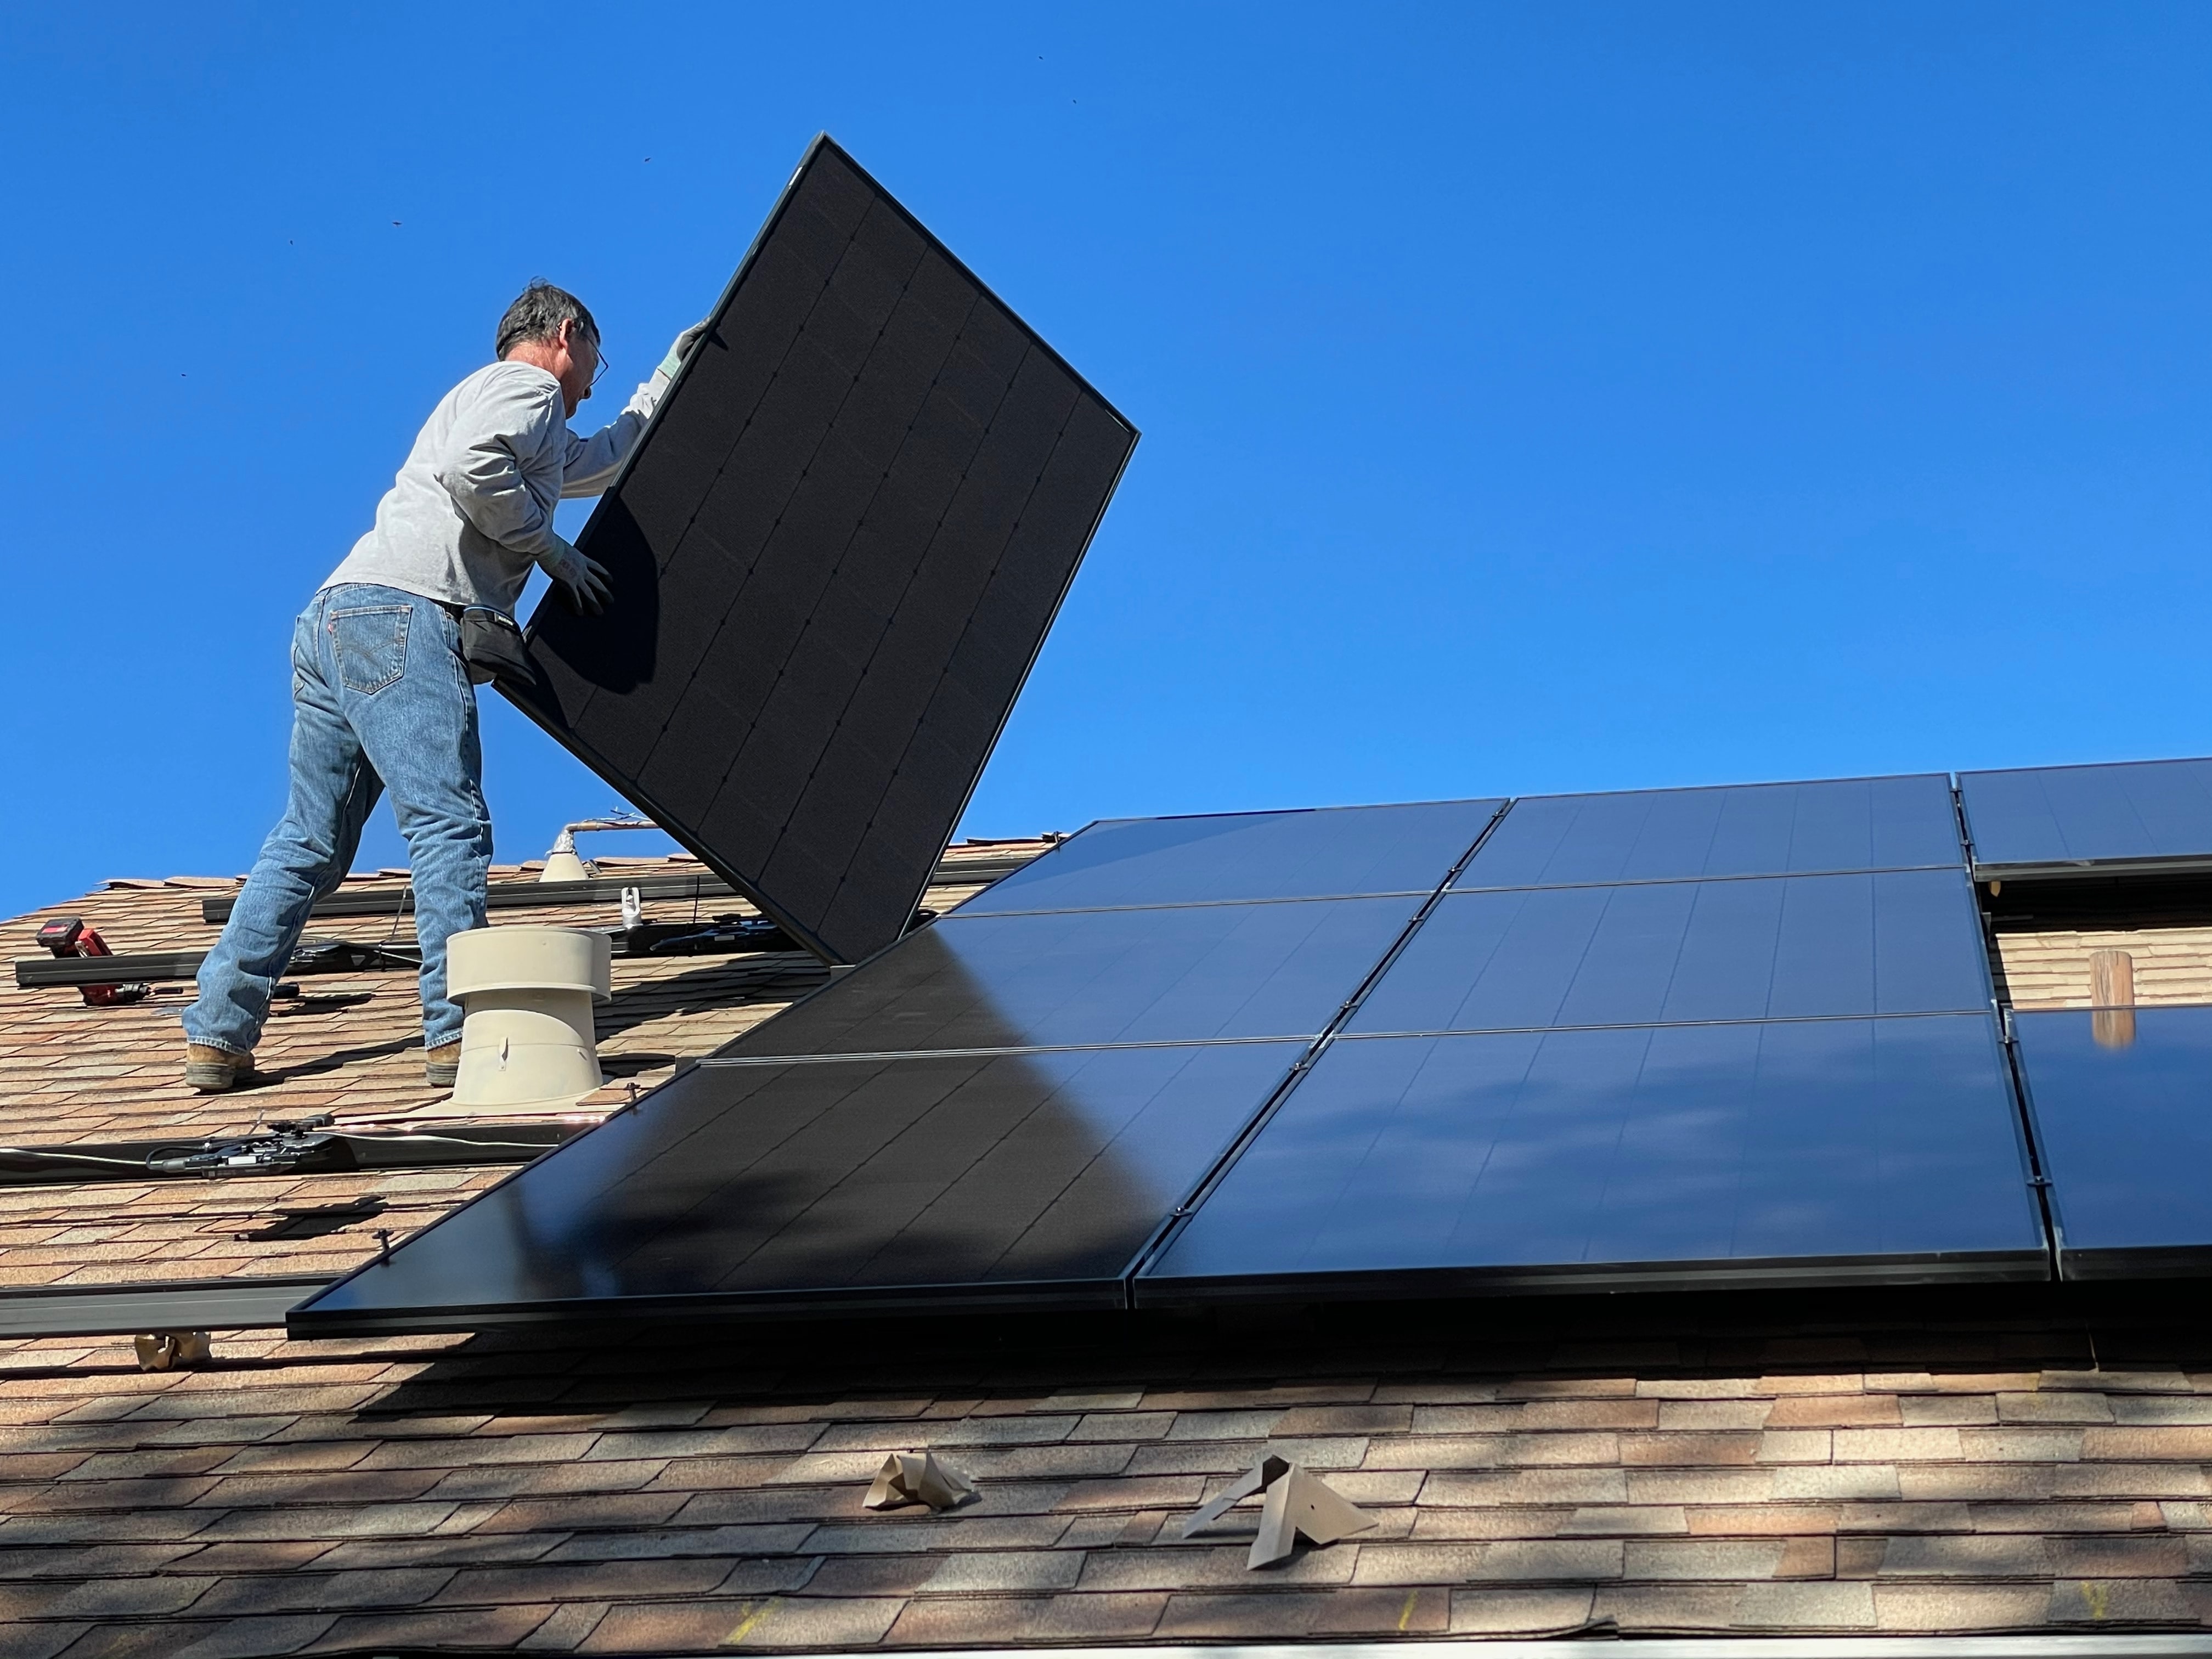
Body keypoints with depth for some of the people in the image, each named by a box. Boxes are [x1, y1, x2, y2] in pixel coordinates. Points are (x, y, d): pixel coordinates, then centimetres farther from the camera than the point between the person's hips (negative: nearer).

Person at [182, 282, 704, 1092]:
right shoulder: (525, 385, 6)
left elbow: (607, 459, 53)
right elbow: (472, 467, -16)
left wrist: (667, 382, 56)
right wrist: (553, 549, -5)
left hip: (333, 617, 10)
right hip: (400, 613, -10)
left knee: (311, 841, 8)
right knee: (449, 824, -13)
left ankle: (217, 1035, 5)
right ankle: (459, 1031, -20)